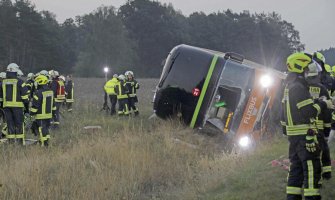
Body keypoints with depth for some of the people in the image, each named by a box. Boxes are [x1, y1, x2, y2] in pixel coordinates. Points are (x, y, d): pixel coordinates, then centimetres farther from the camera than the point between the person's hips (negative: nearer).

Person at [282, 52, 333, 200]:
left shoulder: (289, 86, 15)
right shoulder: (298, 86, -17)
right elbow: (310, 111, -20)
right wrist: (323, 104, -7)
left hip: (293, 133, 10)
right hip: (304, 133, -10)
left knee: (296, 167, 14)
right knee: (312, 167, -8)